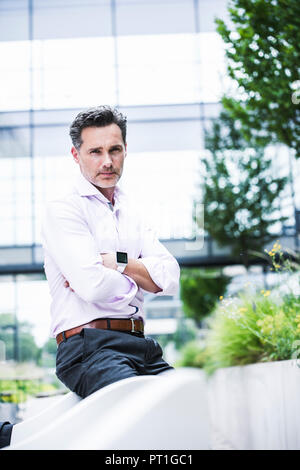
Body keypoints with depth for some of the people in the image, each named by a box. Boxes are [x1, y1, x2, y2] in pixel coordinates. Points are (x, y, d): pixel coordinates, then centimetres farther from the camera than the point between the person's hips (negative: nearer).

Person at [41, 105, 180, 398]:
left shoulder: (132, 213, 21)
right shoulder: (60, 211, -1)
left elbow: (170, 277, 8)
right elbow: (93, 286, -15)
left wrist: (114, 261, -6)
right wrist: (134, 285, 4)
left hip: (140, 345, 7)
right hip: (89, 347, -6)